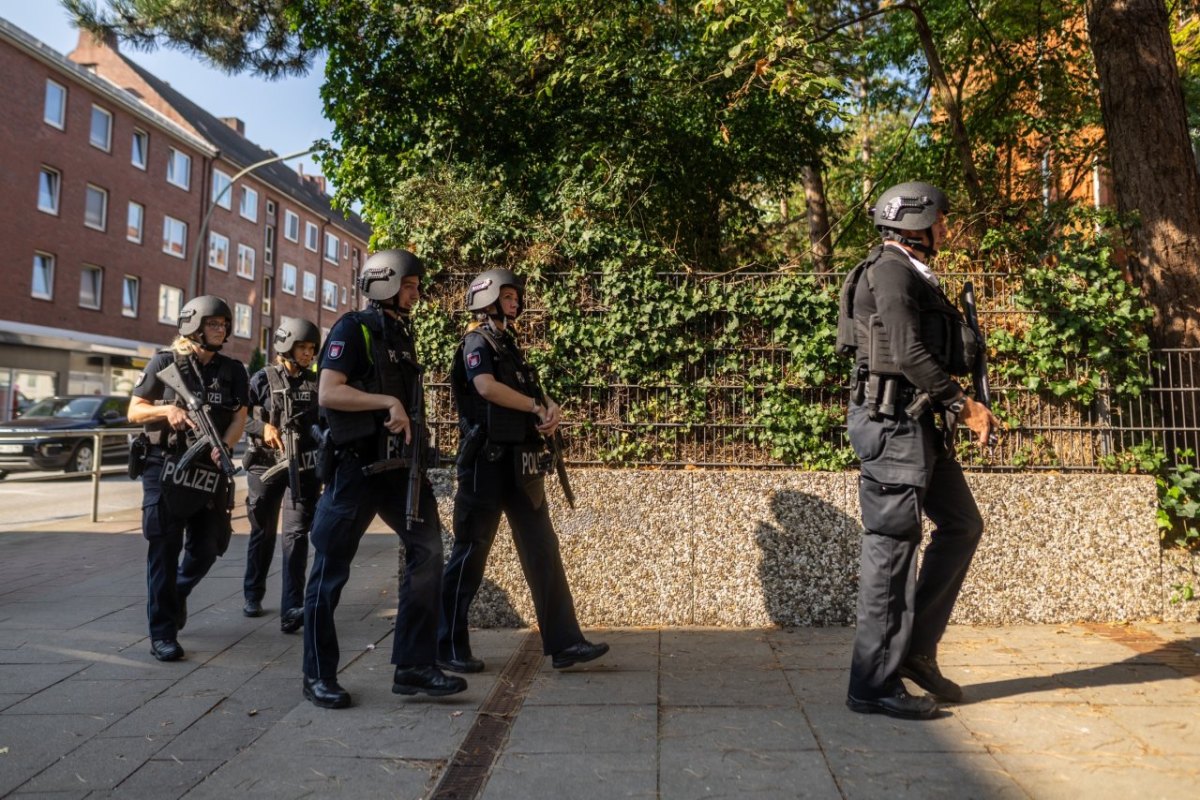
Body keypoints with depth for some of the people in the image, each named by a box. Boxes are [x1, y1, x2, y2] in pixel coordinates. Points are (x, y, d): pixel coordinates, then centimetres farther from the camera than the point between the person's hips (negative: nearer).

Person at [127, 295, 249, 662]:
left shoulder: (232, 370, 7)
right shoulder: (165, 362, 0)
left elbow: (239, 418, 0)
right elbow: (134, 411, 2)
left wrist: (224, 447, -19)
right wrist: (166, 410, -17)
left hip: (210, 471, 3)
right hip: (166, 468, -3)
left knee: (207, 547, 7)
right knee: (165, 549, -2)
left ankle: (176, 595, 38)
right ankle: (162, 633, 4)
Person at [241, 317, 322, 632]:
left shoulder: (316, 382, 8)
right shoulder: (263, 378, 0)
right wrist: (263, 428, -18)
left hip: (304, 468, 1)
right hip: (265, 465, -1)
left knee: (296, 533, -10)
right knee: (263, 533, 14)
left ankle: (291, 610, -13)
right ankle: (253, 596, 34)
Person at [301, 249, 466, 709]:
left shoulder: (403, 334, 17)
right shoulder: (354, 329, -7)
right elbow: (328, 394, -18)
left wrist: (406, 418, 10)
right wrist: (389, 402, -21)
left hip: (397, 463, 8)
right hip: (355, 464, -7)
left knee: (427, 549, -1)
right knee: (331, 570, 3)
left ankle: (414, 666, 6)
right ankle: (318, 677, 16)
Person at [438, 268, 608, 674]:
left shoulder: (509, 345, 21)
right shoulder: (477, 341, -4)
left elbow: (533, 394, 15)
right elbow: (486, 387, -22)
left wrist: (551, 409, -8)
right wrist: (538, 408, -12)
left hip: (521, 462, 8)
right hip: (488, 460, -8)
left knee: (542, 551, 5)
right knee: (471, 553, -1)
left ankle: (563, 642, 9)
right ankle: (448, 646, 12)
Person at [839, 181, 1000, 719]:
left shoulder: (913, 276, 21)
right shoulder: (890, 270, -9)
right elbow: (908, 352, -19)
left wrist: (959, 403, 8)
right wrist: (962, 405, -13)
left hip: (917, 424, 10)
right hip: (892, 422, -10)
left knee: (961, 525, 15)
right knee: (890, 547, -7)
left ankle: (915, 649, 19)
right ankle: (875, 685, 2)